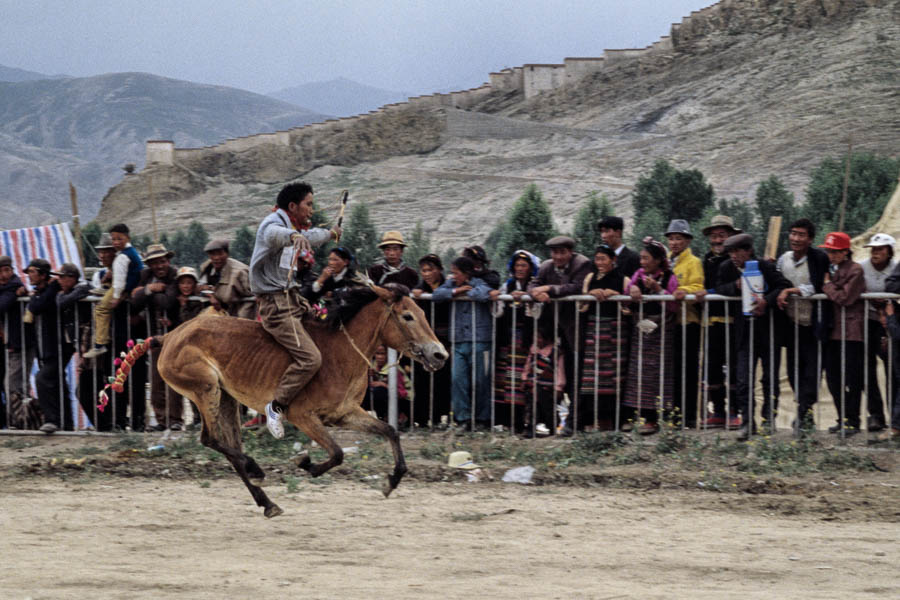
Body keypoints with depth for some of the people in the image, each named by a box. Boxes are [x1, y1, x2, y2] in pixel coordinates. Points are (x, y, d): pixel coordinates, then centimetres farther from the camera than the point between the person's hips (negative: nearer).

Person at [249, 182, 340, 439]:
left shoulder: (289, 226, 18)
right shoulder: (274, 223, -13)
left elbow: (310, 237, 42)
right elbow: (274, 234, -40)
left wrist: (329, 234, 57)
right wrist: (294, 236, -60)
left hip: (291, 299, 10)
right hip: (276, 304, -10)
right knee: (310, 358, -19)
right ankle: (276, 406, -10)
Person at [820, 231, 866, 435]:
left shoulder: (855, 271, -7)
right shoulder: (830, 269, 16)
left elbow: (844, 298, -15)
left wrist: (827, 285, -6)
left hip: (851, 332, -8)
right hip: (832, 331, 8)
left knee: (851, 378, -5)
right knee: (833, 378, 8)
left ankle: (852, 421, -1)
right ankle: (842, 419, 16)